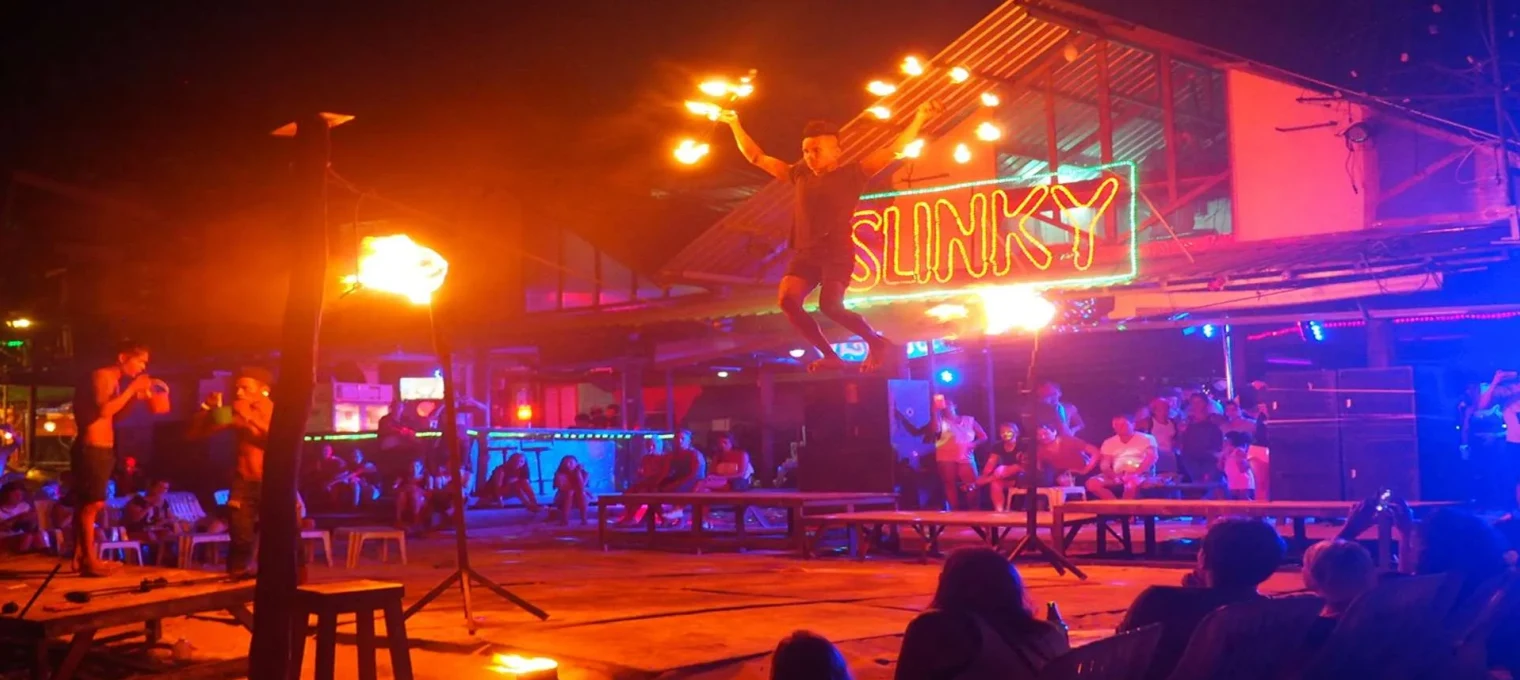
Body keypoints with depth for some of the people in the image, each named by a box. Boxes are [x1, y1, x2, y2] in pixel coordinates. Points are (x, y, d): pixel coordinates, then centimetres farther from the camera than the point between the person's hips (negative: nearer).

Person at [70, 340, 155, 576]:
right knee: (92, 504, -11)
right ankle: (90, 560, -11)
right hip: (92, 449, -10)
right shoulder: (102, 376, -12)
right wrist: (131, 389, -18)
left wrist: (136, 397, 9)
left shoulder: (115, 381, 16)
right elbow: (104, 410, -25)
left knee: (86, 505, 11)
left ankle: (80, 557, 15)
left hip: (102, 450, 10)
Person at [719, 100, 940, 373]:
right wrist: (735, 125, 20)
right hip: (805, 253, 5)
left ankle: (877, 342, -2)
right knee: (787, 300, -18)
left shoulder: (852, 174, 4)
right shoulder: (800, 174, 16)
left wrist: (920, 116, -11)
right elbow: (757, 158, 22)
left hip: (838, 253, -5)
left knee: (830, 306, -25)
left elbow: (895, 150, -2)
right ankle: (831, 356, -9)